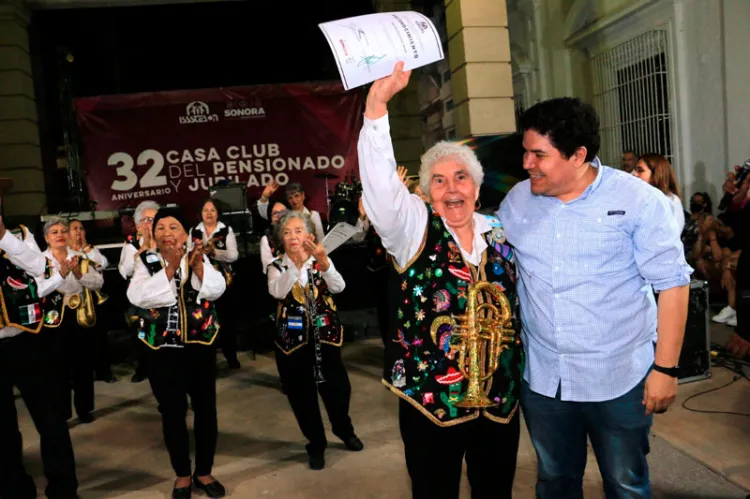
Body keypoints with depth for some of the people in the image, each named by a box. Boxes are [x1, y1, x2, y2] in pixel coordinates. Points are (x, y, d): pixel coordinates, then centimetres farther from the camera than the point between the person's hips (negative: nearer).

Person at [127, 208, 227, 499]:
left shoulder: (198, 258, 2)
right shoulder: (146, 261, 0)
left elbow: (216, 289, -12)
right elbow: (137, 296, -17)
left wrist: (197, 264, -25)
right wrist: (169, 268, -23)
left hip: (200, 345, 1)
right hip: (162, 349, -1)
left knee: (205, 409, 8)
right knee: (172, 412, 7)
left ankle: (204, 472, 27)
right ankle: (182, 475, 26)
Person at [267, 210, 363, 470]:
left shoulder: (321, 262, -1)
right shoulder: (277, 267, -3)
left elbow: (338, 287, -19)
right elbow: (277, 292, -24)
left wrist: (323, 261, -37)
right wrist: (296, 264, -36)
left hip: (325, 335, 1)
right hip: (293, 338, 0)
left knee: (337, 388, 9)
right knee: (302, 394, 7)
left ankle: (345, 431, 39)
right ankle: (316, 444, 28)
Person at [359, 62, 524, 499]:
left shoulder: (501, 234, 4)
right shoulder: (415, 228, -6)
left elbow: (517, 302, 13)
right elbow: (380, 181, -24)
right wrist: (378, 102, -33)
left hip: (500, 395, 3)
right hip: (430, 396, -3)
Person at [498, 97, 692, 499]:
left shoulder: (638, 200, -12)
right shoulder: (516, 200, 0)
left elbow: (672, 284, -9)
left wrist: (665, 368, -11)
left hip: (618, 378, -3)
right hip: (541, 378, 4)